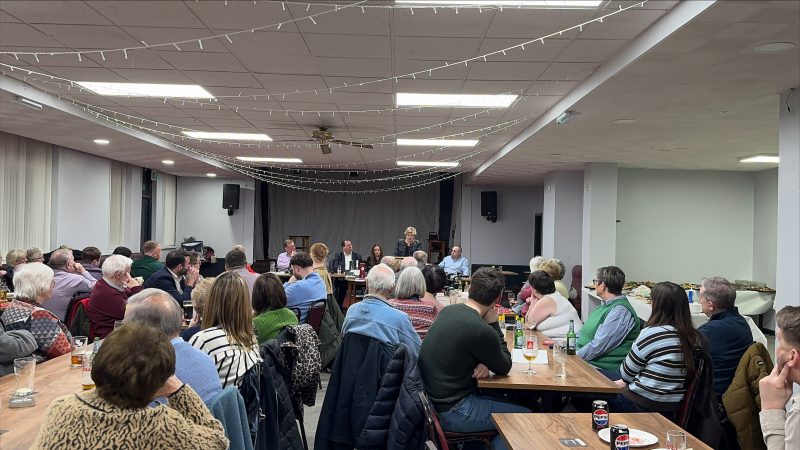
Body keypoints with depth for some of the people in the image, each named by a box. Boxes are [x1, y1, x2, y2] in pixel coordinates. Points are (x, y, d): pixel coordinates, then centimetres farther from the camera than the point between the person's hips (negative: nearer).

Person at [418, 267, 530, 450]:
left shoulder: (448, 311, 0)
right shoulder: (481, 331, -25)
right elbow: (504, 368, -6)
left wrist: (484, 363, -3)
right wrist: (494, 325, -3)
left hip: (432, 399, 8)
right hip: (450, 413, -8)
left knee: (500, 400, 26)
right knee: (526, 418, 3)